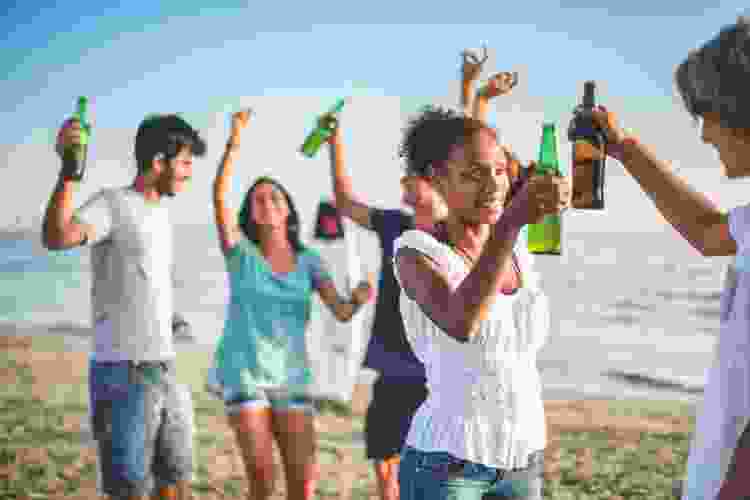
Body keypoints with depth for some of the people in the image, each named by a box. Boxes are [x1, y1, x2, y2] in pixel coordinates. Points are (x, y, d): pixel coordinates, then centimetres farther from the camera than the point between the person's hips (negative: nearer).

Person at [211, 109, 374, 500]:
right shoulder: (240, 252, -2)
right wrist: (235, 141, -28)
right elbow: (218, 197, -18)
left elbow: (342, 312, -7)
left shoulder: (309, 261, 5)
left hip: (291, 380, 3)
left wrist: (358, 298, -30)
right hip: (244, 376, -2)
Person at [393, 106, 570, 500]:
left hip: (520, 464, 6)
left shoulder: (515, 251, 7)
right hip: (445, 464, -6)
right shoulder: (414, 252, -15)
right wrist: (514, 218, -44)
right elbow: (460, 323, -32)